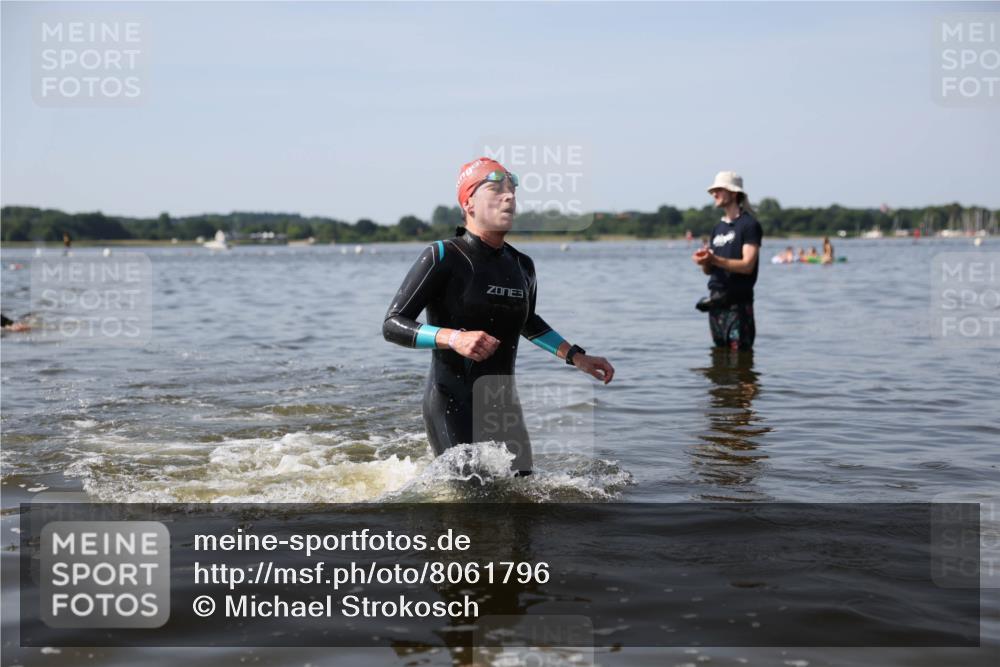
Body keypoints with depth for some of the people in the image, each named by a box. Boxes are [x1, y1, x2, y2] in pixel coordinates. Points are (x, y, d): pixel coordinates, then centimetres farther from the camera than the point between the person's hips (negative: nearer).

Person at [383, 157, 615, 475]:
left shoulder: (522, 266, 8)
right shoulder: (443, 257, -11)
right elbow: (392, 325, -14)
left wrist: (576, 357, 21)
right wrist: (454, 338, -28)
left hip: (503, 403, 6)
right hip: (452, 405, -6)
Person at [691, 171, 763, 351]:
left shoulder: (749, 225, -6)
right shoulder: (718, 227, 17)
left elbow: (747, 265, -16)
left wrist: (715, 259, -26)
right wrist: (704, 261, -7)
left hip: (738, 302, -7)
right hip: (716, 302, 7)